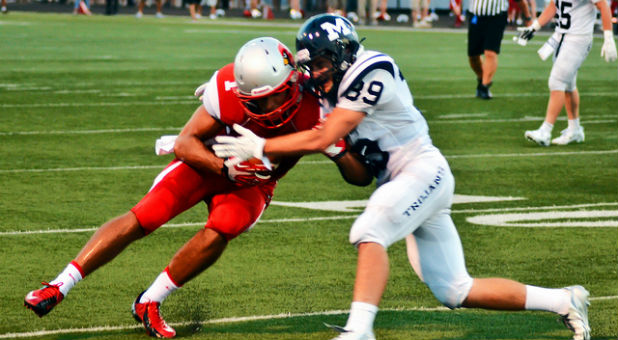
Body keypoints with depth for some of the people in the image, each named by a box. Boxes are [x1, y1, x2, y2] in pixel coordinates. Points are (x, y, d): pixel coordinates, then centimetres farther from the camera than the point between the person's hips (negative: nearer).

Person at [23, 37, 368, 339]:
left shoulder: (313, 110, -27)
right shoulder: (230, 90, -31)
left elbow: (359, 176, -19)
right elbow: (185, 144, -24)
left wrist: (336, 148, -40)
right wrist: (227, 169, -39)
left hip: (253, 185, 1)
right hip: (207, 162, -1)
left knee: (218, 232, -27)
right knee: (142, 218, -15)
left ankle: (149, 304, -7)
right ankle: (58, 287, -9)